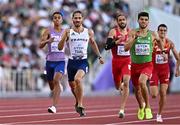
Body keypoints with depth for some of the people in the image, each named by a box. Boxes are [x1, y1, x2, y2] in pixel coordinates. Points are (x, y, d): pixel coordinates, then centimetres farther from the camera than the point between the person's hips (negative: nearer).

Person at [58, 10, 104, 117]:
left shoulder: (89, 32, 2)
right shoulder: (68, 32, -1)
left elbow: (93, 43, 21)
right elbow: (60, 48, -5)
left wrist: (99, 56, 20)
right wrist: (64, 37, -20)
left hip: (83, 61, -2)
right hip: (72, 61, 2)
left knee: (78, 79, -29)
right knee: (72, 85, 14)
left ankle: (80, 105, -20)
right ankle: (78, 101, 46)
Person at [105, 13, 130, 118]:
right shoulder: (113, 31, -4)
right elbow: (107, 46, -14)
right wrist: (118, 41, -25)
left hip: (127, 61, 0)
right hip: (116, 61, 1)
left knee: (126, 83, -21)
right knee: (118, 86, 13)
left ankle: (122, 109, -19)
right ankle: (121, 86, 54)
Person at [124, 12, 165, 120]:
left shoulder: (152, 34, 0)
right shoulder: (133, 33, -3)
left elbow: (159, 40, 24)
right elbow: (126, 48, -13)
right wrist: (134, 38, -23)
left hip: (147, 64, -2)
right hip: (135, 65, 2)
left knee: (142, 82, -31)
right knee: (137, 89, 15)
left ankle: (148, 107, -18)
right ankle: (141, 108, 44)